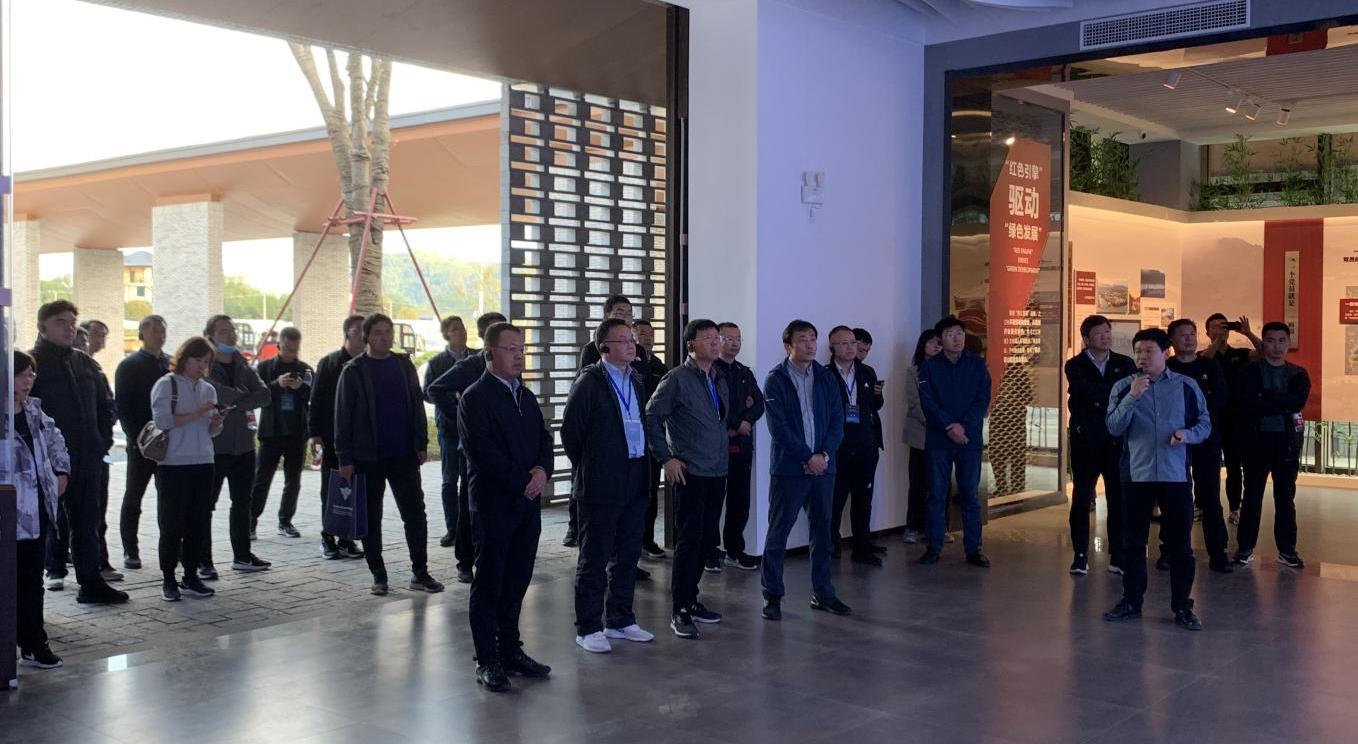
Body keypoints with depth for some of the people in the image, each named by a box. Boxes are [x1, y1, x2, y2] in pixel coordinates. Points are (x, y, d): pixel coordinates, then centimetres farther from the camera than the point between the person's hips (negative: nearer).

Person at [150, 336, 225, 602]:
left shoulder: (208, 389, 14)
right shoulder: (166, 385, -2)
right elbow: (162, 421, -14)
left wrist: (218, 421, -5)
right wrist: (196, 414, -17)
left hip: (203, 463, 5)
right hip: (173, 464, -5)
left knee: (199, 523, 5)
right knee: (172, 523, -1)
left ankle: (191, 576, 14)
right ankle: (168, 580, 7)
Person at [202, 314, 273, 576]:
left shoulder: (242, 365, 11)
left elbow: (264, 394, -2)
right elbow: (219, 393, -24)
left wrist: (235, 404, -14)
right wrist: (244, 395, -6)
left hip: (243, 445, 7)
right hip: (213, 446, -6)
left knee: (242, 504, 14)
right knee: (205, 505, -2)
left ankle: (242, 556, 25)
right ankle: (204, 562, 4)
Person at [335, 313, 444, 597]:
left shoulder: (404, 366, 8)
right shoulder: (353, 371, -3)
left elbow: (417, 406, 11)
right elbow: (343, 416, -4)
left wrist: (421, 444, 3)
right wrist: (345, 458, -9)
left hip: (404, 455, 3)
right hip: (367, 457, -2)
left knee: (415, 514, 2)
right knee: (371, 519, 6)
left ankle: (420, 573, 10)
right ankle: (378, 576, 16)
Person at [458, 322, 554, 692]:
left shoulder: (526, 395, 14)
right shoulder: (476, 397, -9)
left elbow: (544, 437, 11)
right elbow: (484, 453, -16)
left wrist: (543, 470, -9)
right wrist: (522, 483, -14)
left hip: (528, 503, 7)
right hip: (494, 505, -7)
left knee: (516, 581, 12)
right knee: (488, 584, 1)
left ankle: (510, 650, 22)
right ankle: (487, 661, 8)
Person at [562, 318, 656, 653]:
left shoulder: (635, 380, 12)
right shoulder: (590, 381, -10)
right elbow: (570, 430, -8)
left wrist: (643, 467, 13)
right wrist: (588, 468, -1)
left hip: (634, 482, 7)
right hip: (601, 486, -7)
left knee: (627, 555, 14)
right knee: (595, 557, 1)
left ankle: (620, 619, 25)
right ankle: (588, 628, 9)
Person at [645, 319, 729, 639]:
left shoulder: (719, 381, 14)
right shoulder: (677, 378, -8)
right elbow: (651, 417, -10)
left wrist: (723, 453, 15)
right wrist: (666, 458, -12)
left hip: (717, 473, 7)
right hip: (689, 472, -7)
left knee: (706, 540, 11)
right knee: (689, 540, -7)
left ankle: (690, 599, 24)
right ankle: (680, 610, 0)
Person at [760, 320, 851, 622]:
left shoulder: (826, 378, 9)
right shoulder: (776, 380, -5)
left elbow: (837, 419, 5)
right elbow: (778, 427, -12)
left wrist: (824, 454, -10)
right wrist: (808, 457, -14)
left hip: (823, 466, 5)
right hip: (788, 468, -4)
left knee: (822, 532, 11)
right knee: (778, 532, 1)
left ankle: (822, 593, 22)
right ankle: (772, 596, 9)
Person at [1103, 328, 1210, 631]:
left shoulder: (1186, 386, 3)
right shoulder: (1122, 387, 2)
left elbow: (1205, 423, 8)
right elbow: (1114, 427, -7)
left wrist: (1187, 434, -13)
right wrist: (1132, 396, -20)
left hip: (1175, 475, -1)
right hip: (1136, 475, 1)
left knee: (1180, 543, 4)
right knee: (1133, 541, 8)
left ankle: (1182, 607, 13)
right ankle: (1131, 601, 19)